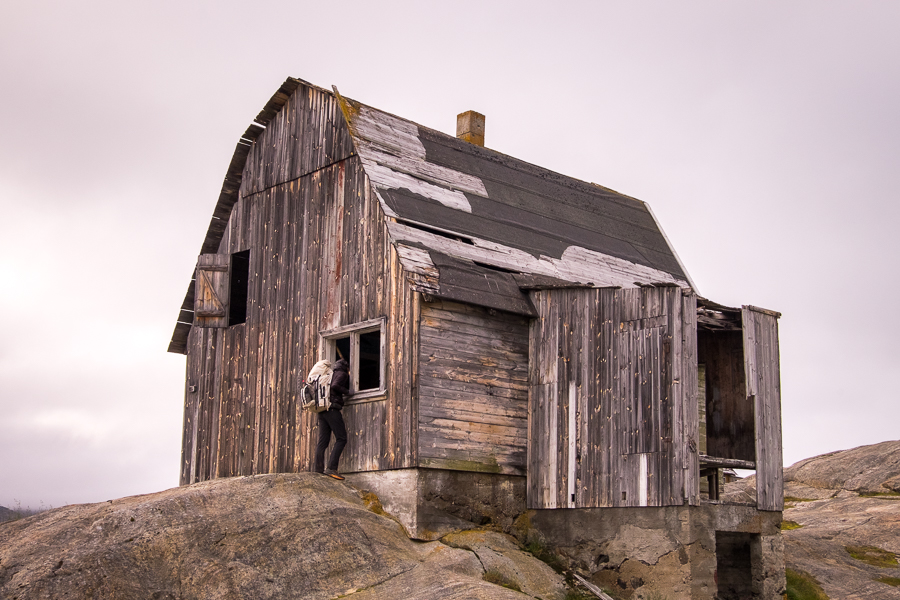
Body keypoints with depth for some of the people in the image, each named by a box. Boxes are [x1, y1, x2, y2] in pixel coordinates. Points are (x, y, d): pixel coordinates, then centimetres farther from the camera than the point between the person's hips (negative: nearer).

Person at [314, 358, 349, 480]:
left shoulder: (331, 374, 27)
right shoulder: (342, 373, 2)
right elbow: (335, 386, -15)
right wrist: (347, 392, -3)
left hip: (322, 411, 9)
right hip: (332, 409, -9)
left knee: (322, 441, 4)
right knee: (341, 439, -10)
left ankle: (318, 470, -2)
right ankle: (331, 468, -22)